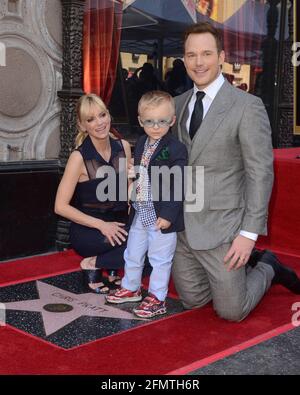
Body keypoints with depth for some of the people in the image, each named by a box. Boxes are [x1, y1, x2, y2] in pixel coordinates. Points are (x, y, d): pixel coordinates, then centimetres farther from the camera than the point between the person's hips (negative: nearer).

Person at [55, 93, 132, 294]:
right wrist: (101, 225, -19)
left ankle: (101, 264, 1)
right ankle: (93, 269, -4)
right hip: (88, 229, -5)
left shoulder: (123, 146, 0)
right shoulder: (79, 157, -13)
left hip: (119, 222, 5)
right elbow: (61, 206, -13)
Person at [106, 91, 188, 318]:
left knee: (160, 259, 6)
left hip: (161, 217, -7)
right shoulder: (141, 145, 7)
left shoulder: (176, 149, -16)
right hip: (140, 213, 8)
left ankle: (157, 298, 19)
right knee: (133, 254, 21)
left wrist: (168, 215, -20)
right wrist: (133, 202, 13)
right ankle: (131, 288, 40)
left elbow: (178, 187, -18)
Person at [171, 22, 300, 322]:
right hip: (180, 226, 6)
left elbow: (261, 172, -13)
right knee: (192, 300, 15)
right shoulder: (178, 104, 7)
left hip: (220, 227, -6)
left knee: (231, 311, 2)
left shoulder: (247, 106, -12)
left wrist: (249, 233, -16)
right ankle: (247, 266, 36)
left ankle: (267, 267, 30)